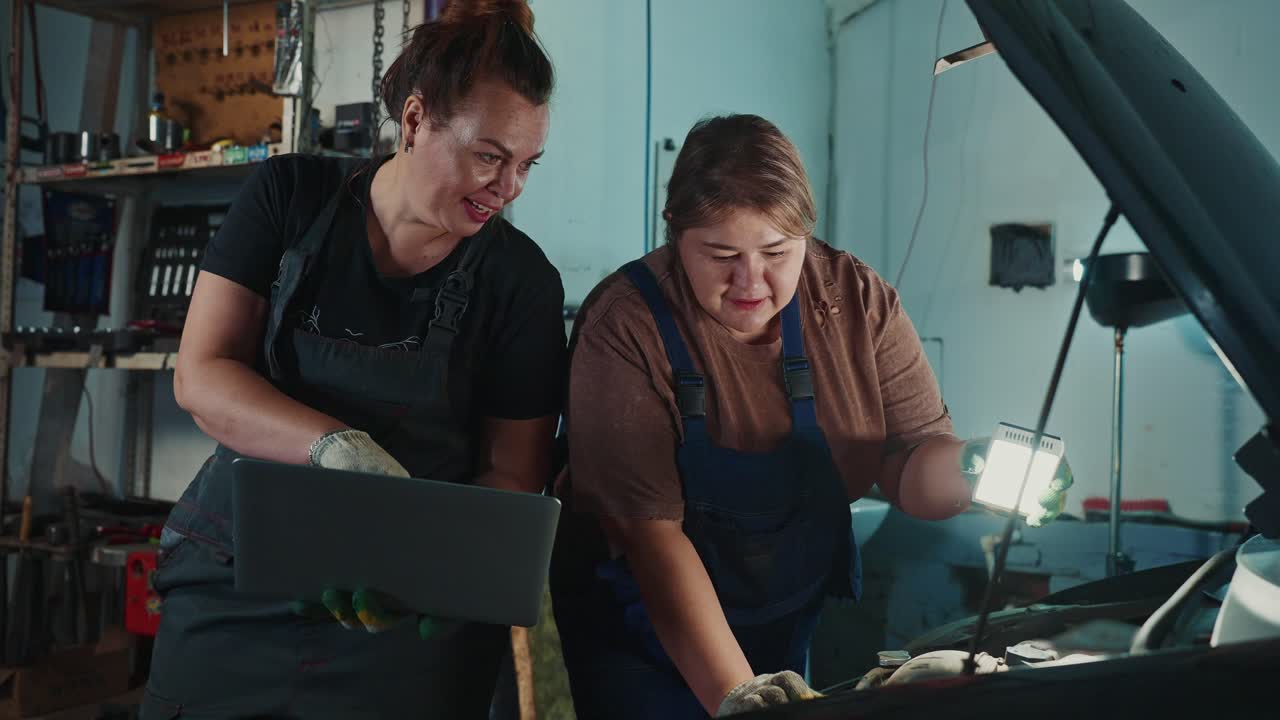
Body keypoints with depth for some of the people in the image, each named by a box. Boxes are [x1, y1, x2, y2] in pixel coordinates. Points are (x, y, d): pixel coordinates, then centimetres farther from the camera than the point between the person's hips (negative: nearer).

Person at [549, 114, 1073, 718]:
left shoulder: (858, 301, -9)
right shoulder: (626, 327, -21)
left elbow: (914, 454, -8)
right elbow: (649, 528, -27)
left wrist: (968, 469, -32)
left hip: (799, 621, 4)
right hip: (642, 625, -3)